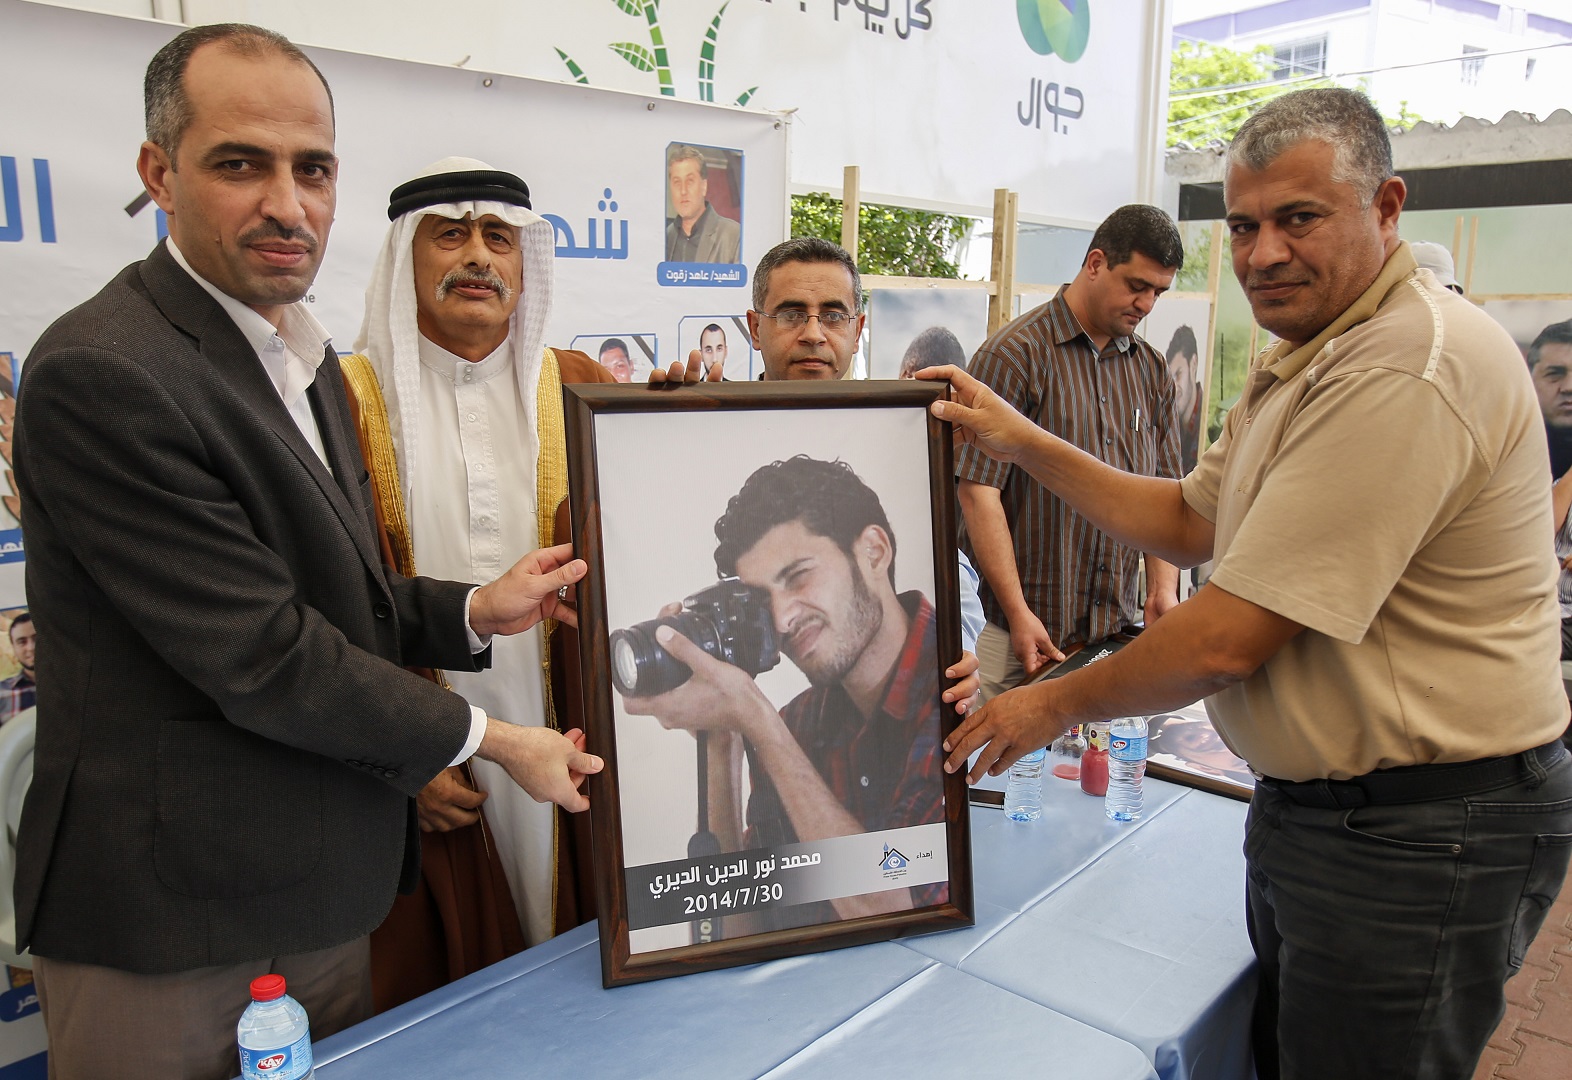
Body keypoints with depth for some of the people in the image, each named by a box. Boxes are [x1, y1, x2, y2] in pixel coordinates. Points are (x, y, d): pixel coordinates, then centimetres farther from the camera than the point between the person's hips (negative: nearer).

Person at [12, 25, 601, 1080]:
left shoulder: (306, 359, 10)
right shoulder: (101, 372, -21)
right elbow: (259, 656, -23)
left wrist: (472, 612, -4)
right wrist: (484, 739, -13)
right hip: (171, 935, -8)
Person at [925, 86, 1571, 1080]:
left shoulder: (1409, 369, -26)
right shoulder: (1307, 358, 11)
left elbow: (1229, 640, -26)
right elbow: (1191, 522, 14)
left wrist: (1058, 704, -11)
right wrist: (1023, 442, 7)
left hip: (1419, 839, -9)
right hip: (1310, 804, 10)